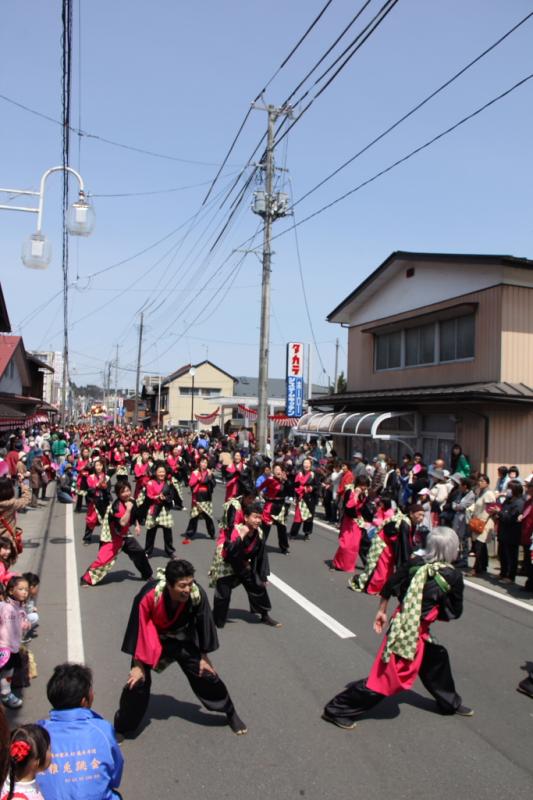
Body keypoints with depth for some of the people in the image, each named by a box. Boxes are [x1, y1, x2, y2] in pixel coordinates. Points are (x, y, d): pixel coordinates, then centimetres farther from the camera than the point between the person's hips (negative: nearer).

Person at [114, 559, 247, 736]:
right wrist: (138, 665, -12)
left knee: (206, 674, 3)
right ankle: (121, 728, 18)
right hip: (152, 641, -2)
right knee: (138, 682, -10)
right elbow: (139, 629, -23)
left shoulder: (197, 594, -30)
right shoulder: (149, 596, -37)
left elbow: (202, 625, -12)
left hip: (182, 640, 2)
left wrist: (203, 656, -1)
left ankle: (231, 713, 29)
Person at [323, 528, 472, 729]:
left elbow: (389, 586, 3)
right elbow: (454, 612, -2)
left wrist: (382, 611, 13)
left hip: (400, 623, 7)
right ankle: (337, 710, 7)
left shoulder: (416, 563, 1)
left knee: (436, 658, 26)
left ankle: (450, 703, 48)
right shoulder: (453, 576, -12)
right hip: (412, 632, -7)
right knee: (386, 678, 2)